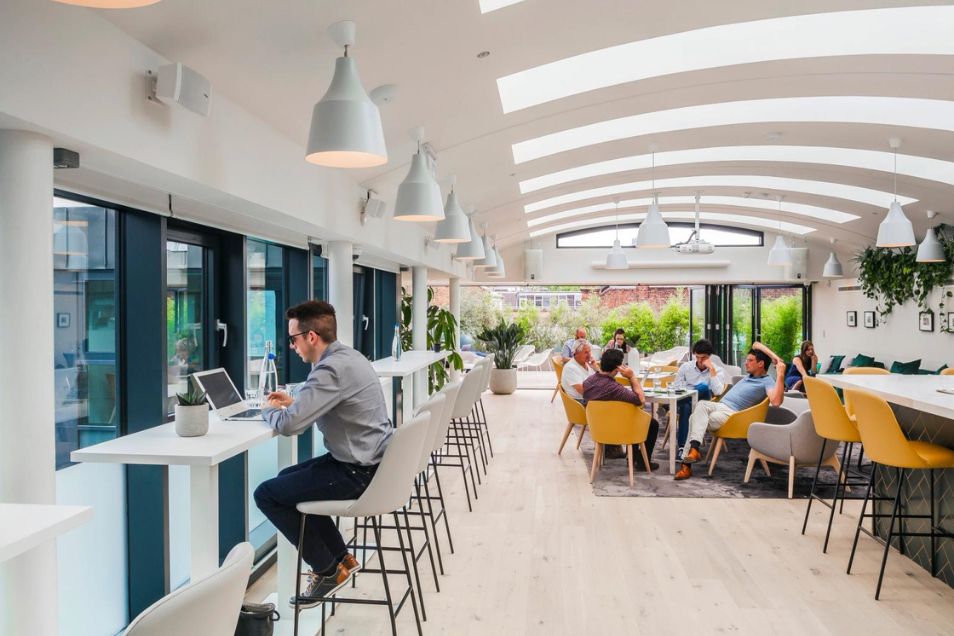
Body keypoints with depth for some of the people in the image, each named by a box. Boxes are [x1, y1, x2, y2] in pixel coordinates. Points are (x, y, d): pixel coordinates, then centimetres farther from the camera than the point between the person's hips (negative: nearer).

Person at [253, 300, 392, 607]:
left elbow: (288, 424, -26)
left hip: (358, 473, -10)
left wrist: (269, 410, -4)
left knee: (266, 494, -1)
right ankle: (340, 557, 27)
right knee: (289, 478, 25)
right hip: (372, 461, 10)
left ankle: (328, 569, 9)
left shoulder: (332, 369, -24)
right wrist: (294, 401, 12)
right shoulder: (348, 356, 7)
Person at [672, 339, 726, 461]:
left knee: (704, 387, -33)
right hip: (685, 401, 1)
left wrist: (711, 370, -15)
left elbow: (718, 392, -13)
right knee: (686, 407, -38)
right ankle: (681, 446, -32)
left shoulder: (718, 371, 3)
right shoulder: (685, 366, 8)